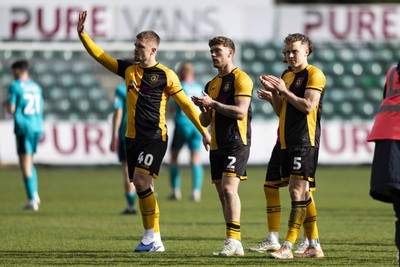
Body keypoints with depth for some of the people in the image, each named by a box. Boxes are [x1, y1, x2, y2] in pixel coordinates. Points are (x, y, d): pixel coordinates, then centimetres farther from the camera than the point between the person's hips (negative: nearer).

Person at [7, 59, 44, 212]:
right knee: (29, 162, 20)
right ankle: (34, 194, 5)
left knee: (25, 165, -3)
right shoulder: (36, 87, 13)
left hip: (23, 127, -6)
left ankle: (32, 200, -8)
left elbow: (11, 109, -8)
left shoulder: (15, 86, -5)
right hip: (37, 127, 6)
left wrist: (6, 104, 13)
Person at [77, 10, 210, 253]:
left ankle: (152, 237, -15)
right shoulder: (129, 69, 10)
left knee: (141, 180, -20)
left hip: (155, 137, -6)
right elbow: (100, 56, 14)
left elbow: (185, 104, -2)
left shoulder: (165, 75, -6)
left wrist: (204, 131, -1)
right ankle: (153, 240, 9)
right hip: (133, 137, 6)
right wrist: (82, 34, 5)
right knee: (143, 187, 6)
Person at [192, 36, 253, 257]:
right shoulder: (211, 84, 19)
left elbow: (240, 112, -17)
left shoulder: (240, 79, -6)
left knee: (229, 188, -19)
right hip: (217, 145, 8)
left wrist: (213, 103, -16)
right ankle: (234, 245, 7)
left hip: (236, 142, -8)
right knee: (222, 193, 5)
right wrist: (203, 108, 0)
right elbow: (205, 121, 21)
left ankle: (233, 241, -21)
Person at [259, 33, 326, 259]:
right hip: (288, 142, 9)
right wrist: (274, 92, 4)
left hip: (305, 140, -9)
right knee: (302, 194, 10)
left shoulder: (314, 75, -6)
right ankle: (314, 246, 15)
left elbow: (308, 106, -16)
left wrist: (285, 91, -13)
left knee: (298, 191, -13)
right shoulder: (287, 76, 19)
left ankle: (288, 246, -18)